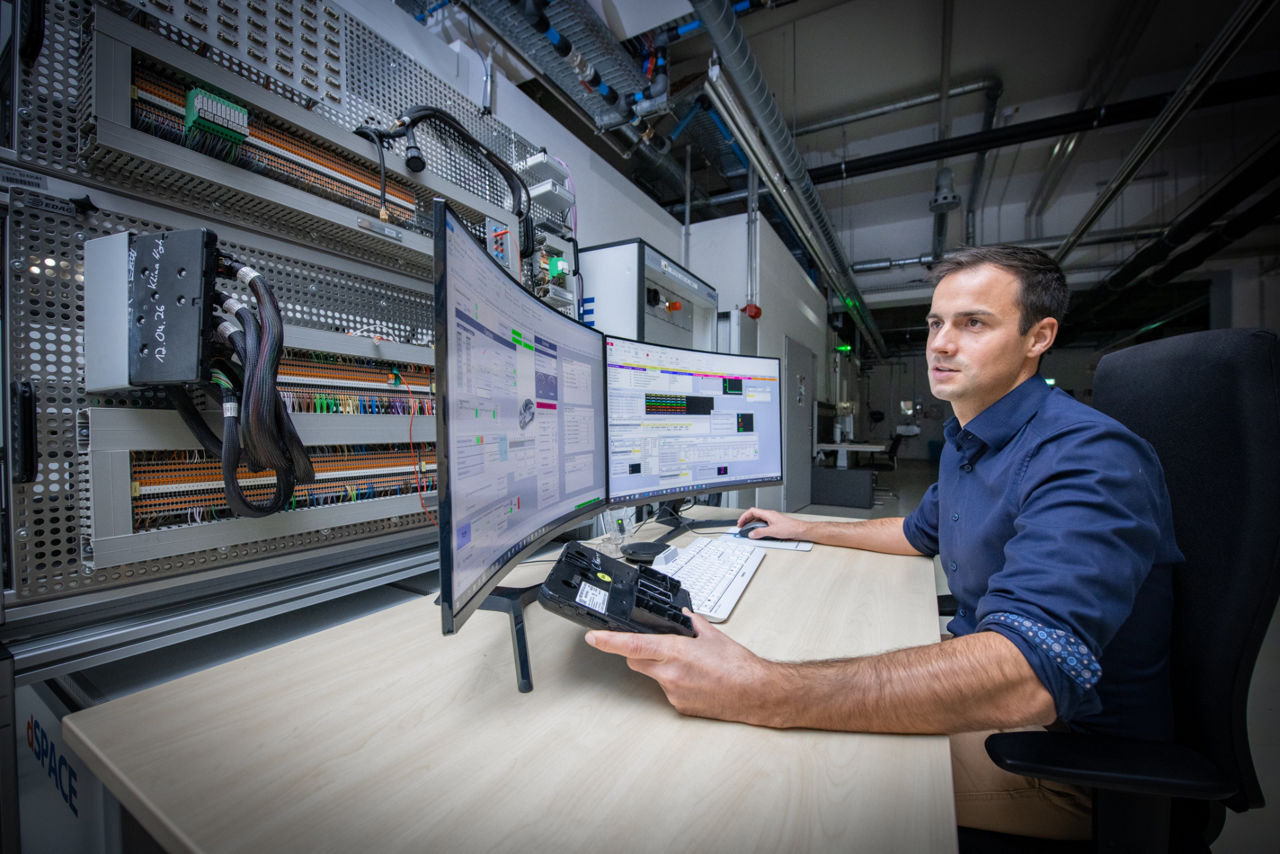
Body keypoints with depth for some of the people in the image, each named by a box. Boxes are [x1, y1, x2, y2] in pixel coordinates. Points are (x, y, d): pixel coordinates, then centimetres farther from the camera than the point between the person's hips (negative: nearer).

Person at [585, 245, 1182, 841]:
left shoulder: (1088, 457, -28)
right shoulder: (965, 442, 6)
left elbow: (1026, 672, -42)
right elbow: (918, 534, 23)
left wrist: (763, 693, -50)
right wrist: (806, 530, 21)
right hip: (976, 674, 8)